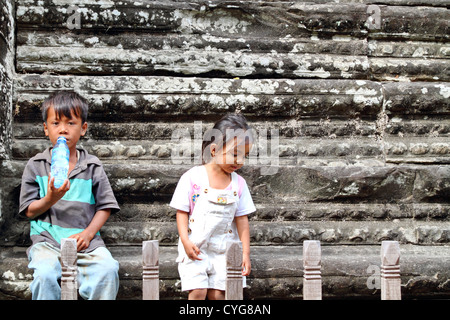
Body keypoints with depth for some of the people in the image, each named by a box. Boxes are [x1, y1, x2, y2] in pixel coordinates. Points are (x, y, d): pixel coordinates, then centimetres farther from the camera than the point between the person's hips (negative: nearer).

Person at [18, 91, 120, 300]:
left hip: (85, 242, 1)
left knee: (108, 269, -26)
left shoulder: (92, 167, 9)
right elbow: (29, 211, 5)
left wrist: (88, 233, -9)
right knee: (45, 274, -31)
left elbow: (105, 207, 7)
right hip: (47, 240, -1)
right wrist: (50, 199, -16)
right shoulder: (36, 166, 7)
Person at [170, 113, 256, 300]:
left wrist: (245, 253, 1)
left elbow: (242, 220, 5)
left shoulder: (238, 183, 4)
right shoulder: (193, 177, -6)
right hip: (195, 248, -3)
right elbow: (182, 212, -4)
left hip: (224, 250, 3)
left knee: (217, 295, -2)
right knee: (197, 292, -12)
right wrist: (186, 241, -16)